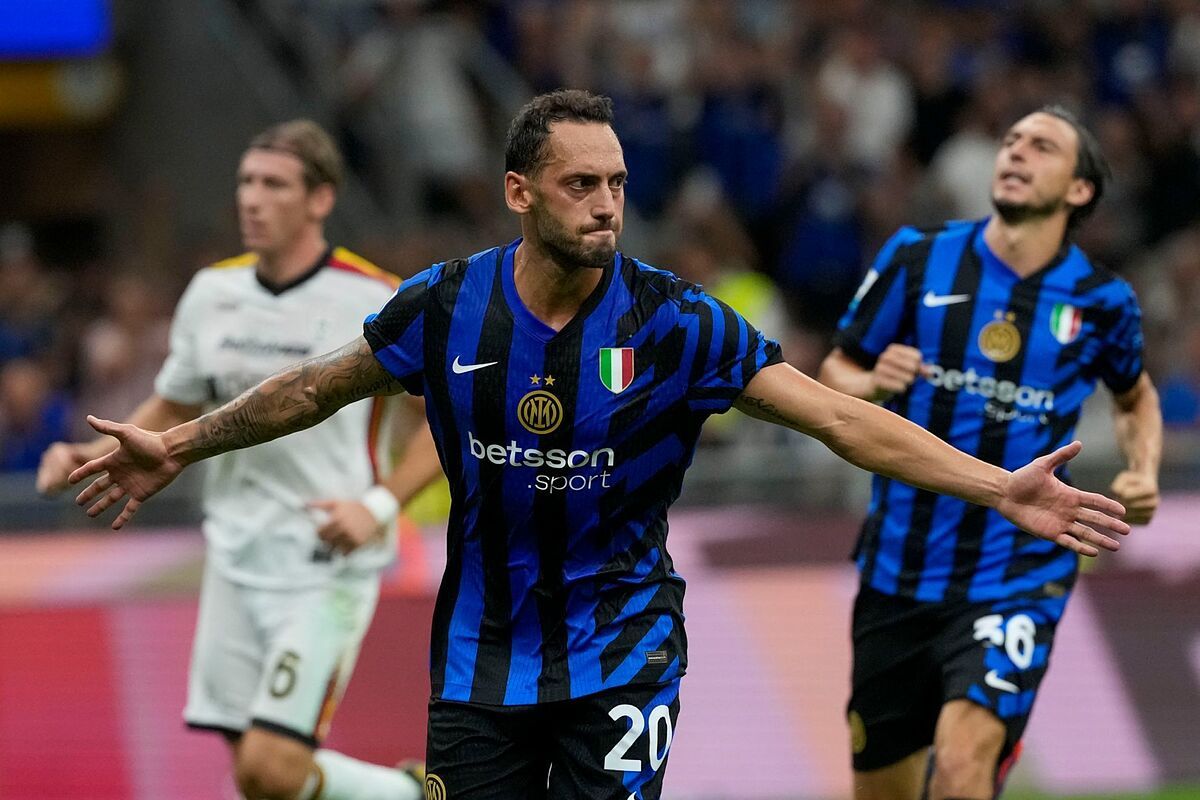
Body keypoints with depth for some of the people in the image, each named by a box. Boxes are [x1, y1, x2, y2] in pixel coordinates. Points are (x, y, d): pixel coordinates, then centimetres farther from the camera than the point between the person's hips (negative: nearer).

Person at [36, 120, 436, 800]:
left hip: (331, 564, -6)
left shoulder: (375, 300, -10)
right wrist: (90, 455, 4)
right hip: (237, 558, 6)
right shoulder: (212, 292, 6)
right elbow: (175, 410, 20)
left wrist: (381, 504, -17)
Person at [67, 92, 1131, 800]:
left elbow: (841, 418, -16)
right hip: (482, 655, 2)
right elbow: (321, 387, 11)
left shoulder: (670, 321, -14)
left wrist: (999, 488, -25)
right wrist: (182, 445, 16)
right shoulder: (448, 306, -8)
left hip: (618, 644, -2)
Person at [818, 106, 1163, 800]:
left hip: (1017, 579, -3)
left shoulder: (1099, 300, -2)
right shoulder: (918, 260, -2)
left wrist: (1145, 474, 0)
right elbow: (836, 372, 7)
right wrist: (874, 384, -16)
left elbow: (1137, 396, 19)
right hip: (899, 571, 3)